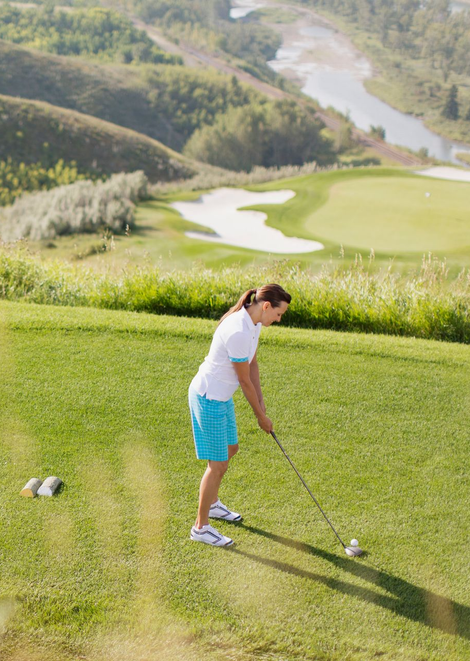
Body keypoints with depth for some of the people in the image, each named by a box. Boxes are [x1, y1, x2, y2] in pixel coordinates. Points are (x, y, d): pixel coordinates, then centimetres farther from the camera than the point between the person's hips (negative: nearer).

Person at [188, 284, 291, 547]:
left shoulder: (253, 322, 1)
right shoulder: (238, 332, -30)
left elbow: (252, 364, 11)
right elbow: (244, 380, -20)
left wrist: (260, 399, 1)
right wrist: (261, 416, -8)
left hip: (223, 396, 10)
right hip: (209, 398, -10)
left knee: (231, 449, 25)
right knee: (217, 464, -2)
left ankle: (212, 504, 46)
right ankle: (201, 527, 12)